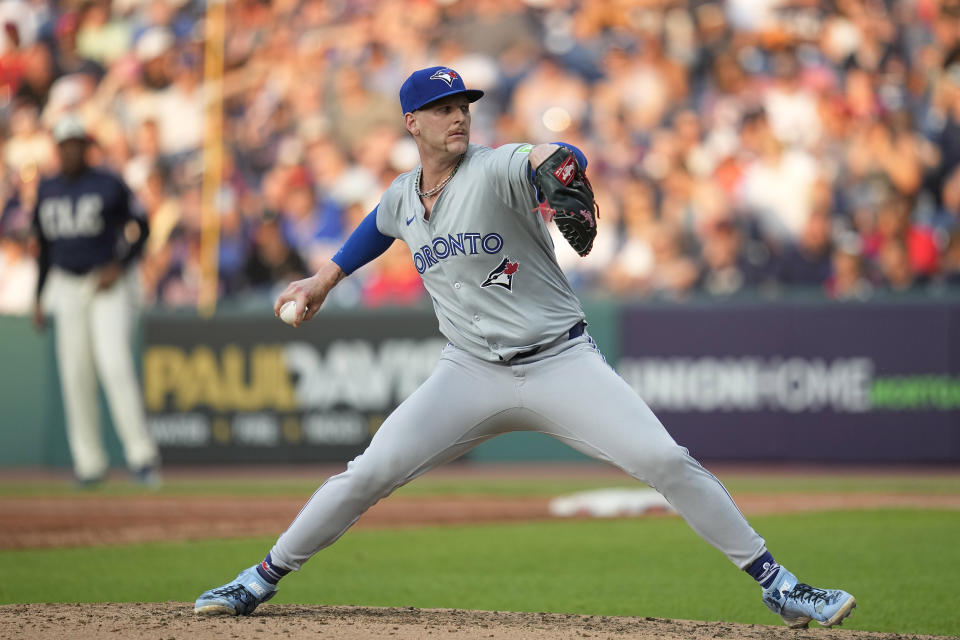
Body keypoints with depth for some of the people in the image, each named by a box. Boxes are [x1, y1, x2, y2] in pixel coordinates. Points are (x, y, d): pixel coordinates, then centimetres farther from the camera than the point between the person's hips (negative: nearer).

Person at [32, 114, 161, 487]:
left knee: (115, 365, -18)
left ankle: (141, 454, -15)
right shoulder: (46, 191, 9)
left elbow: (140, 228, 0)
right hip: (67, 288, 5)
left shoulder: (109, 186, -5)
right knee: (75, 375, 2)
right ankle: (90, 462, 10)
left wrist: (120, 266, -13)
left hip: (109, 285, -4)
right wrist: (38, 298, 14)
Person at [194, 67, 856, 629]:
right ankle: (260, 581, 8)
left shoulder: (496, 169, -11)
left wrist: (555, 165, -56)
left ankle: (774, 584, -7)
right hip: (471, 372, 3)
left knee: (666, 461, -15)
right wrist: (325, 279, 32)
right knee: (368, 475, -7)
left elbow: (562, 158, -33)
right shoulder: (401, 198, 6)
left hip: (563, 363, -3)